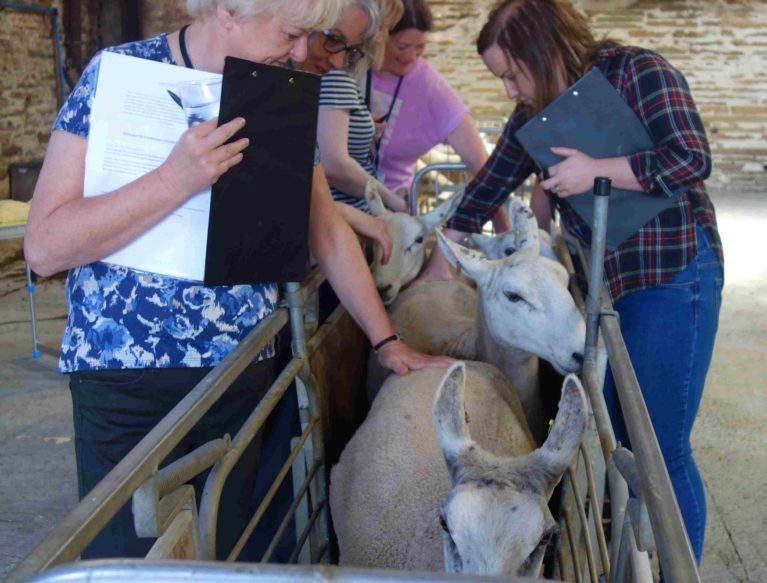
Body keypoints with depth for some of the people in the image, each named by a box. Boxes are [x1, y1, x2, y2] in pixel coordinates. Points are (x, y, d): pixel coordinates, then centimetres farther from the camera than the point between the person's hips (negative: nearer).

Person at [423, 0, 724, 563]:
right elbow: (490, 184, 13)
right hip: (599, 279, 7)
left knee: (660, 449, -3)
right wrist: (440, 261, 14)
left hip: (671, 276, -7)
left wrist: (595, 171, -19)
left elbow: (692, 158, -20)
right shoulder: (536, 109, 8)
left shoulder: (638, 72, -13)